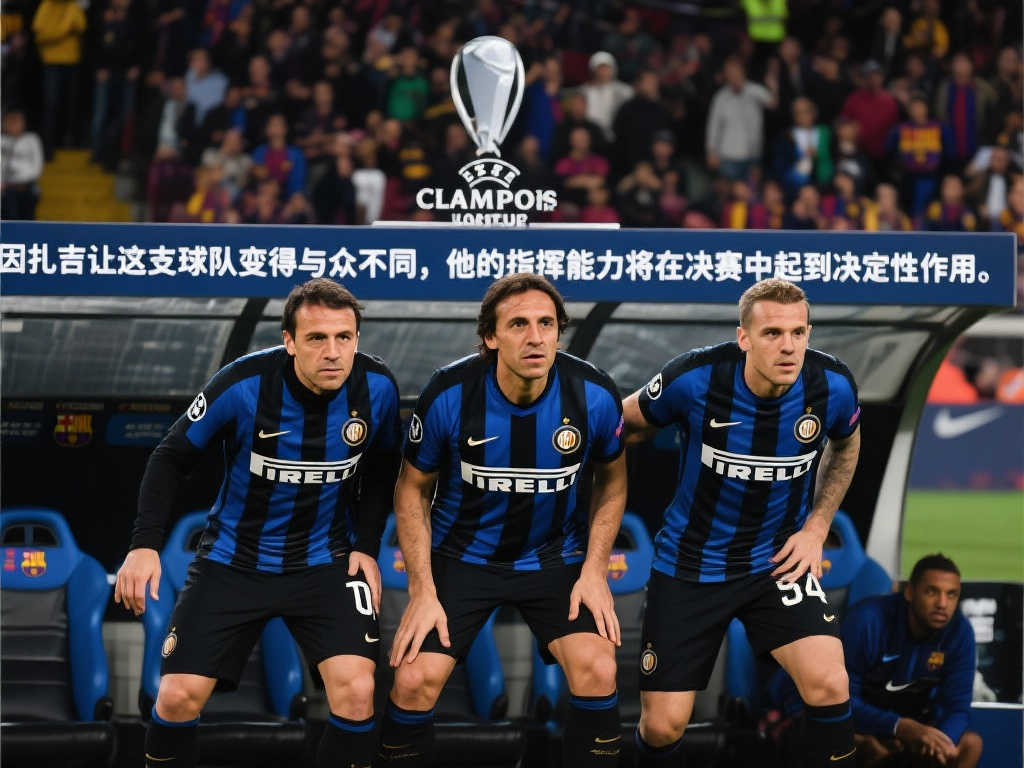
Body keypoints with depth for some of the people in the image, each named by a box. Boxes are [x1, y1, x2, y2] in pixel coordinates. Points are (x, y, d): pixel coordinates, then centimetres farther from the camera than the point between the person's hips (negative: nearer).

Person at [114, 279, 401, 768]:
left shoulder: (377, 388, -14)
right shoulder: (244, 385, -22)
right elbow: (172, 457, -9)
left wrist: (367, 546, -3)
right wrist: (145, 544, -18)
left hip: (324, 560, 1)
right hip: (234, 559, -1)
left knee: (356, 691, -18)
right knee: (179, 696, -8)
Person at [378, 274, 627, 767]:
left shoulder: (593, 395, -16)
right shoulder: (449, 395, -19)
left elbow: (612, 480, 4)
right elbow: (412, 488, -4)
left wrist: (595, 569, -5)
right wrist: (422, 591, -9)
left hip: (556, 557, 1)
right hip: (462, 555, -1)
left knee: (597, 671, -20)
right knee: (415, 680, -15)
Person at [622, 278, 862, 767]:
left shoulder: (832, 386, -16)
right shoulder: (694, 379, -23)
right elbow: (628, 423, -1)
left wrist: (816, 526, 2)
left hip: (778, 559, 1)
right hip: (690, 562, -1)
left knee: (828, 683, -22)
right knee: (663, 725, 0)